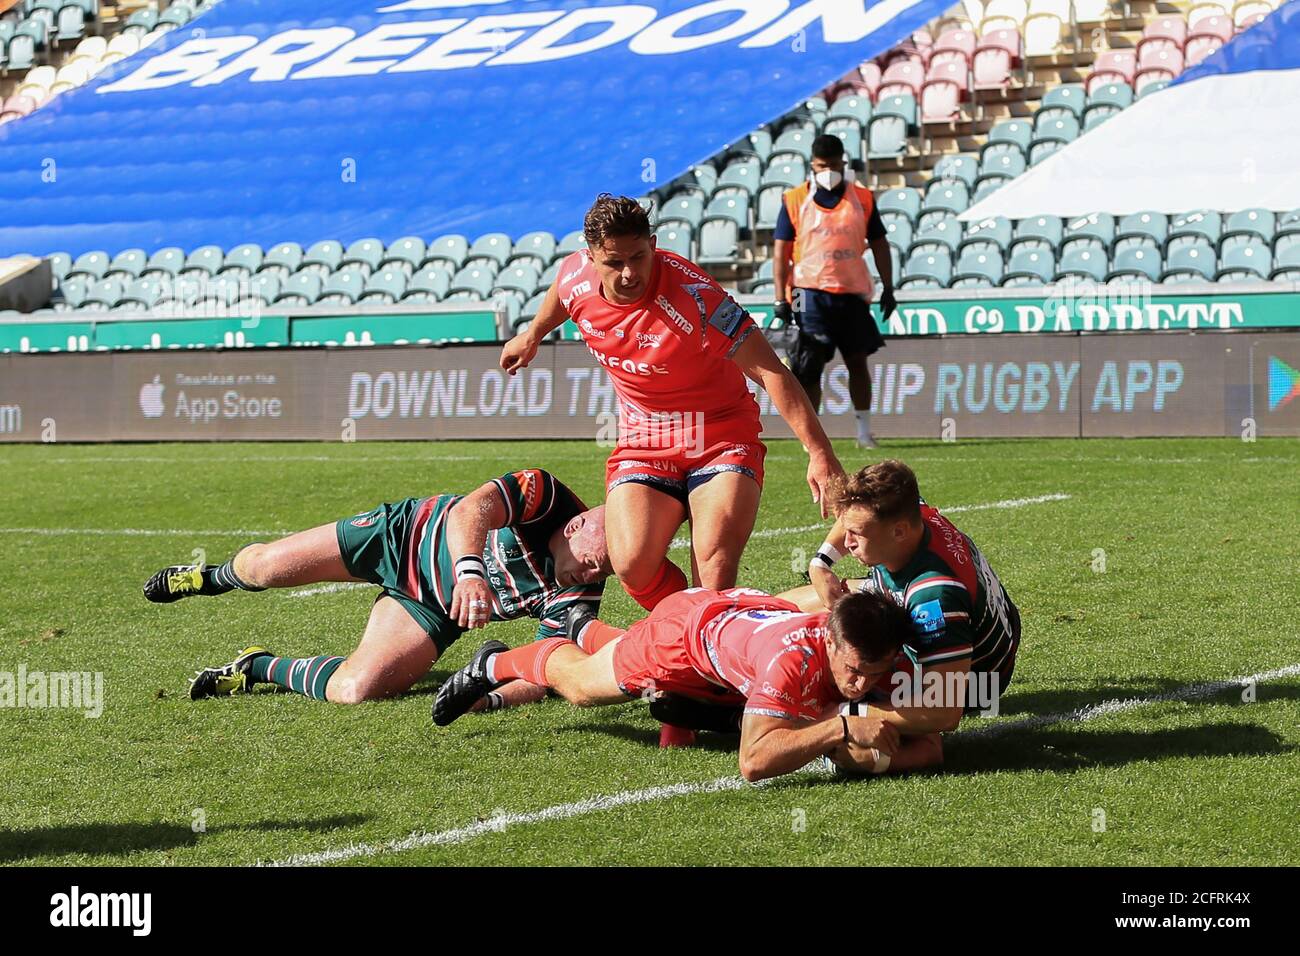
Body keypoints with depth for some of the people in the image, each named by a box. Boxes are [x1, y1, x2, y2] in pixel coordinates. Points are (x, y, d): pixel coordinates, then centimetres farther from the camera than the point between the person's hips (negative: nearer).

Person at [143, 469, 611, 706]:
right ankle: (210, 578, 40)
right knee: (264, 566, 0)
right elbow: (469, 510, -46)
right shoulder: (545, 493, -30)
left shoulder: (575, 598, -23)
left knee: (353, 690, -22)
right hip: (406, 535, -1)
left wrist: (493, 696, -47)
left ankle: (259, 668, 9)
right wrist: (468, 570, -67)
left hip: (433, 611, 1)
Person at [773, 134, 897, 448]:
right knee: (810, 366, -5)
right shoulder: (794, 201, 0)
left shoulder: (862, 199, 6)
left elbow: (879, 245, 11)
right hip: (810, 291, -2)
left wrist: (888, 288, 6)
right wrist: (781, 298, -6)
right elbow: (782, 253, 0)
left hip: (852, 292, 2)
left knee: (857, 360, 8)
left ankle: (864, 431, 17)